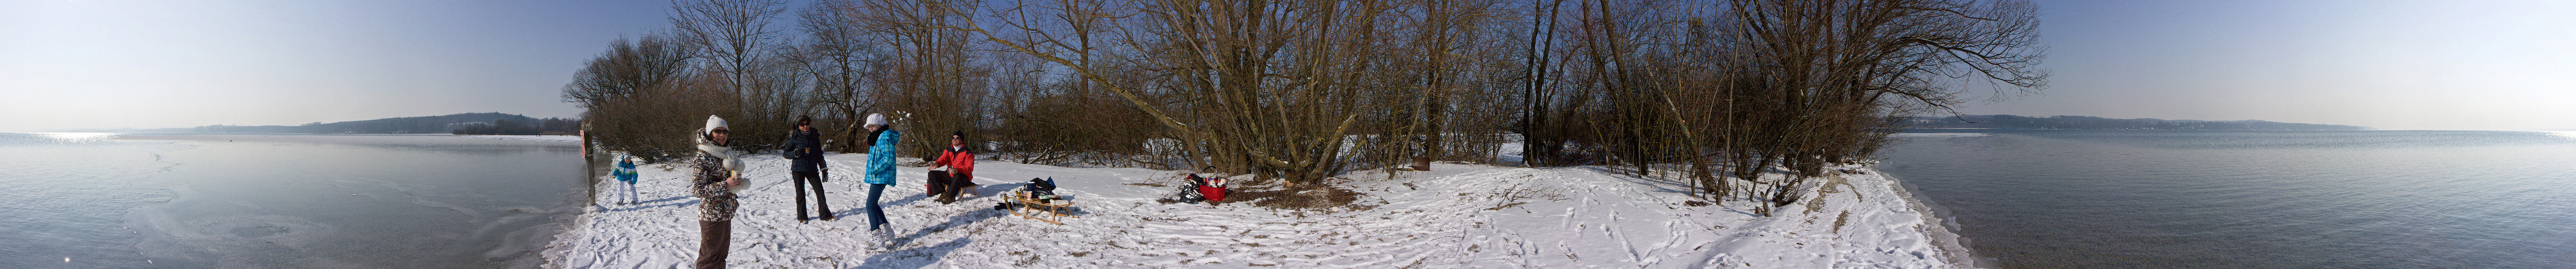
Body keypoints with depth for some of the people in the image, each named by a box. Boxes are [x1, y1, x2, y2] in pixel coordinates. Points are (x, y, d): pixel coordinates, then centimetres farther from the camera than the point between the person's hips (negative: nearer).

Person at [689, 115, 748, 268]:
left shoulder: (726, 152, 10)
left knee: (723, 252, 16)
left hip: (726, 214, 8)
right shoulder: (704, 157, -15)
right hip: (712, 215, -8)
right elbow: (696, 189, -20)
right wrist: (725, 186, -25)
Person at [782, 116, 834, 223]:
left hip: (812, 169, 2)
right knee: (800, 194, 4)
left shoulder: (815, 136, 8)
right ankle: (802, 217, 16)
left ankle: (825, 215, 6)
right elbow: (785, 153, 3)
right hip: (798, 170, -2)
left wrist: (824, 169, 13)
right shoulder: (794, 138, 0)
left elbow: (819, 155, 16)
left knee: (820, 191, -3)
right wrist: (796, 153, -17)